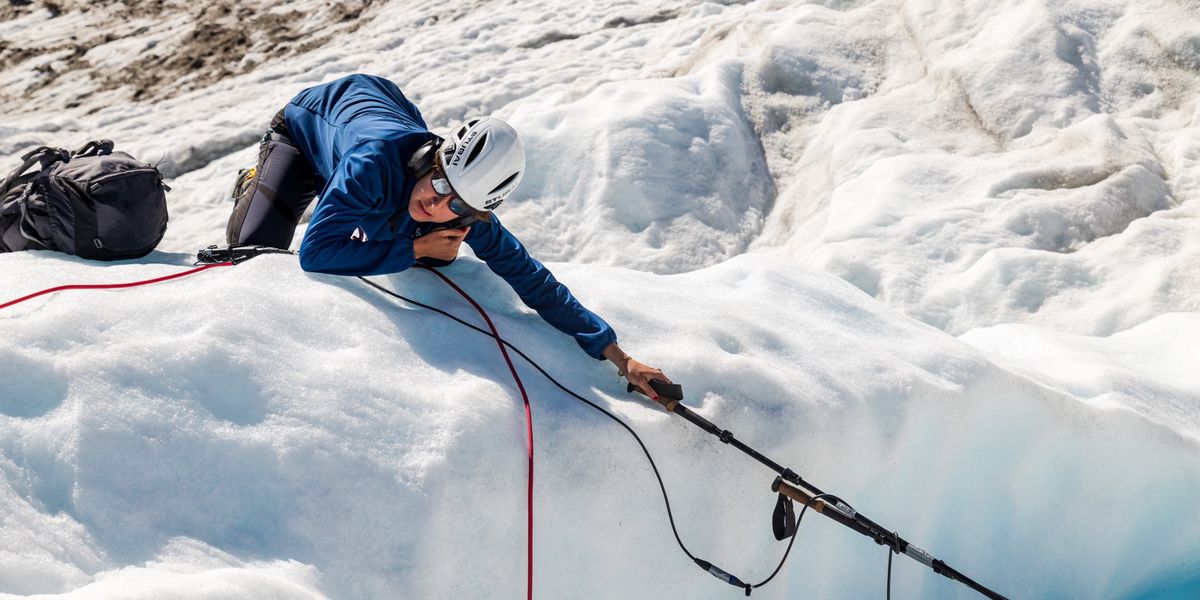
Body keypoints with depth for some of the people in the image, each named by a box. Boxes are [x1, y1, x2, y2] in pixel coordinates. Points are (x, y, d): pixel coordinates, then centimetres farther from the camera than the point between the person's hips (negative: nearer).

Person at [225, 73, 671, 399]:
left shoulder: (469, 216, -35)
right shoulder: (378, 162, -50)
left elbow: (532, 281, -25)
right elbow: (315, 253, -49)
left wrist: (619, 358, -27)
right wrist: (416, 248, -45)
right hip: (313, 118, -3)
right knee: (256, 249, -13)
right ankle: (252, 187, 23)